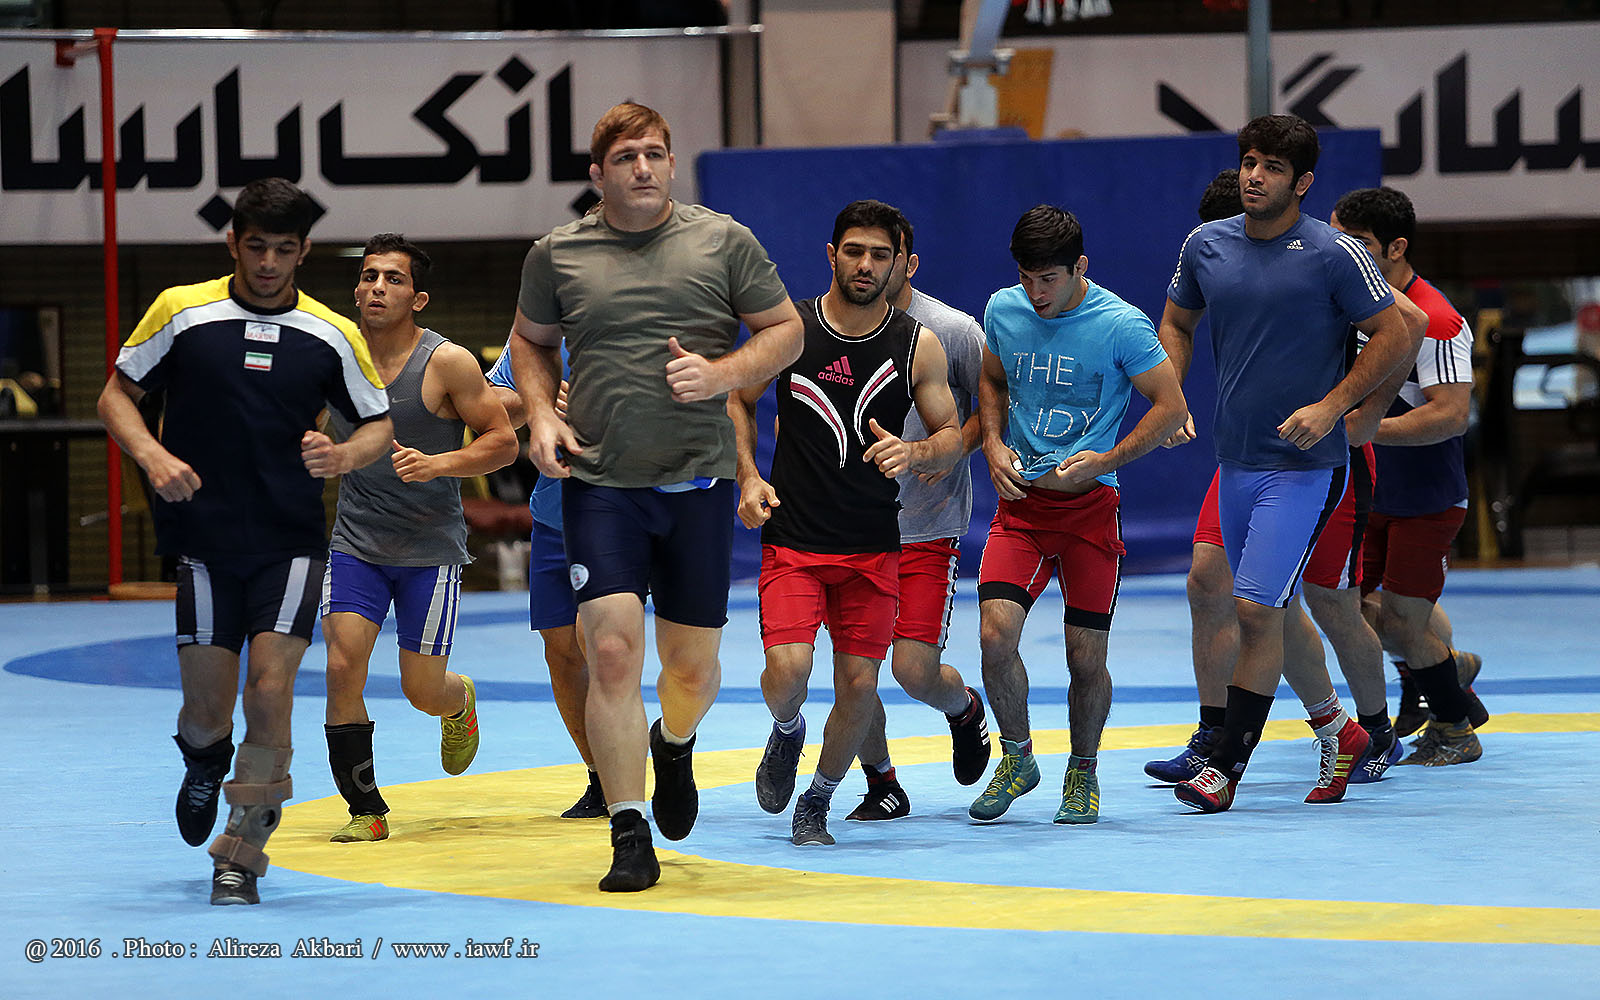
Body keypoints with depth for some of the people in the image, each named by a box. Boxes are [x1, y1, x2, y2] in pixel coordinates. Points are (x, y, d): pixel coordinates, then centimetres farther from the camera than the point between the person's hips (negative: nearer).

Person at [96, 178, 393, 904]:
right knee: (205, 713, 2)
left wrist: (342, 455, -12)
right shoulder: (181, 312, 0)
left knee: (270, 688, -14)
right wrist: (152, 455, -11)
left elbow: (380, 427, 11)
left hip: (290, 543, 0)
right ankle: (205, 765, 39)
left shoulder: (331, 334, 2)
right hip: (203, 541, 0)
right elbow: (116, 394, 8)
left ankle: (241, 855, -2)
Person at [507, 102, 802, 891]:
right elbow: (530, 341, 20)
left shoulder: (724, 243, 3)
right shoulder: (557, 254, 5)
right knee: (612, 651, -14)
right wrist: (540, 416, 2)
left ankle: (674, 746, 44)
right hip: (599, 484, -1)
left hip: (699, 481, 1)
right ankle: (629, 838, -8)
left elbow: (785, 331, 7)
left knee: (692, 663, 8)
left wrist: (721, 373, -11)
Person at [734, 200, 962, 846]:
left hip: (874, 546, 1)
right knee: (788, 669, -18)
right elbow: (738, 401, 12)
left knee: (859, 683, -1)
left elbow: (952, 437, 5)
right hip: (791, 540, -1)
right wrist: (748, 478, -1)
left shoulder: (918, 346, -1)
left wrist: (914, 454, -18)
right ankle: (785, 733, 19)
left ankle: (817, 802, 23)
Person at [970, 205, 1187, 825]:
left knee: (1086, 658, 0)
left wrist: (1105, 460, -16)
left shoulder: (1121, 325, -11)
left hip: (1090, 503, -3)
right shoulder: (1003, 310, 2)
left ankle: (1083, 774, 25)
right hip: (1020, 499, 3)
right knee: (995, 634, -14)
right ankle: (1017, 759, 9)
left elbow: (1170, 406, -5)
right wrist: (994, 445, 2)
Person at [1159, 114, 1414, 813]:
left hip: (1305, 464, -6)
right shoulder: (1205, 245, 4)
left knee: (1257, 609, -12)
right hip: (1234, 459, 6)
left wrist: (1331, 406, -14)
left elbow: (1393, 335, -6)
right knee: (1268, 611, 13)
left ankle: (1225, 767, -7)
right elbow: (1177, 324, 20)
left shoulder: (1334, 255, -11)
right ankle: (1335, 724, 32)